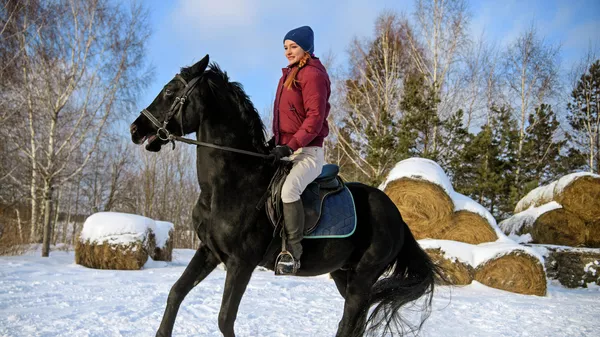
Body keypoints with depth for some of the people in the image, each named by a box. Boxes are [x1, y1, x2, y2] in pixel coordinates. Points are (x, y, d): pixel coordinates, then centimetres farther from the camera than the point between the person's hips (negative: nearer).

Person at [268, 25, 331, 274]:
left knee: (289, 189, -33)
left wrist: (290, 146, -25)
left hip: (308, 152, -10)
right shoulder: (288, 76, 18)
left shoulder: (312, 75, -9)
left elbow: (315, 118, -19)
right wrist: (276, 140, 8)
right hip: (286, 150, 10)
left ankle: (293, 251, -25)